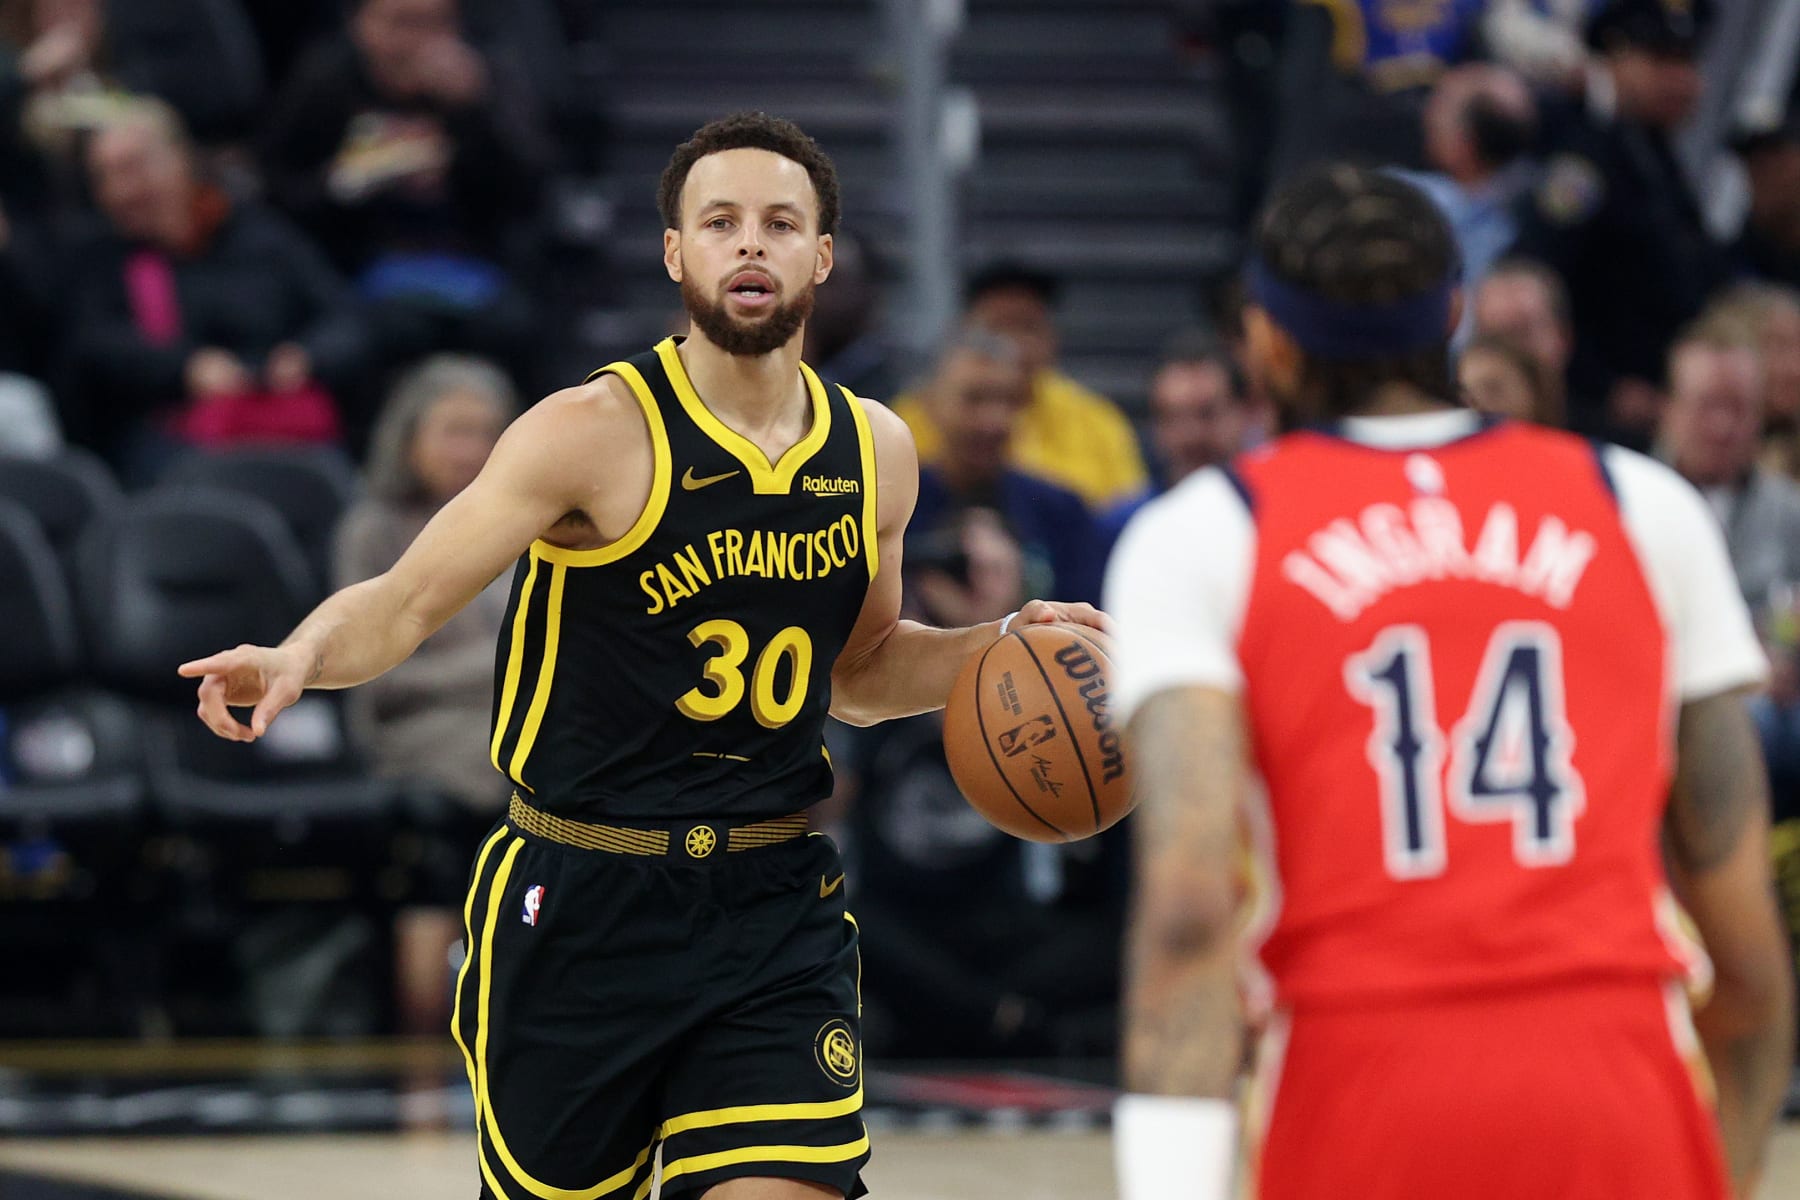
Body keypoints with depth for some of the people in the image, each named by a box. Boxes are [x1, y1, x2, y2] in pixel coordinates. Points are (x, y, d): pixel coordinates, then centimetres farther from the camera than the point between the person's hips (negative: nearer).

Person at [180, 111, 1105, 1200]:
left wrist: (1003, 649, 7)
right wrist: (300, 655, -35)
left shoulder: (876, 452, 7)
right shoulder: (597, 434, -10)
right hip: (578, 907, -3)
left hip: (776, 909, 3)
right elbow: (404, 605, -14)